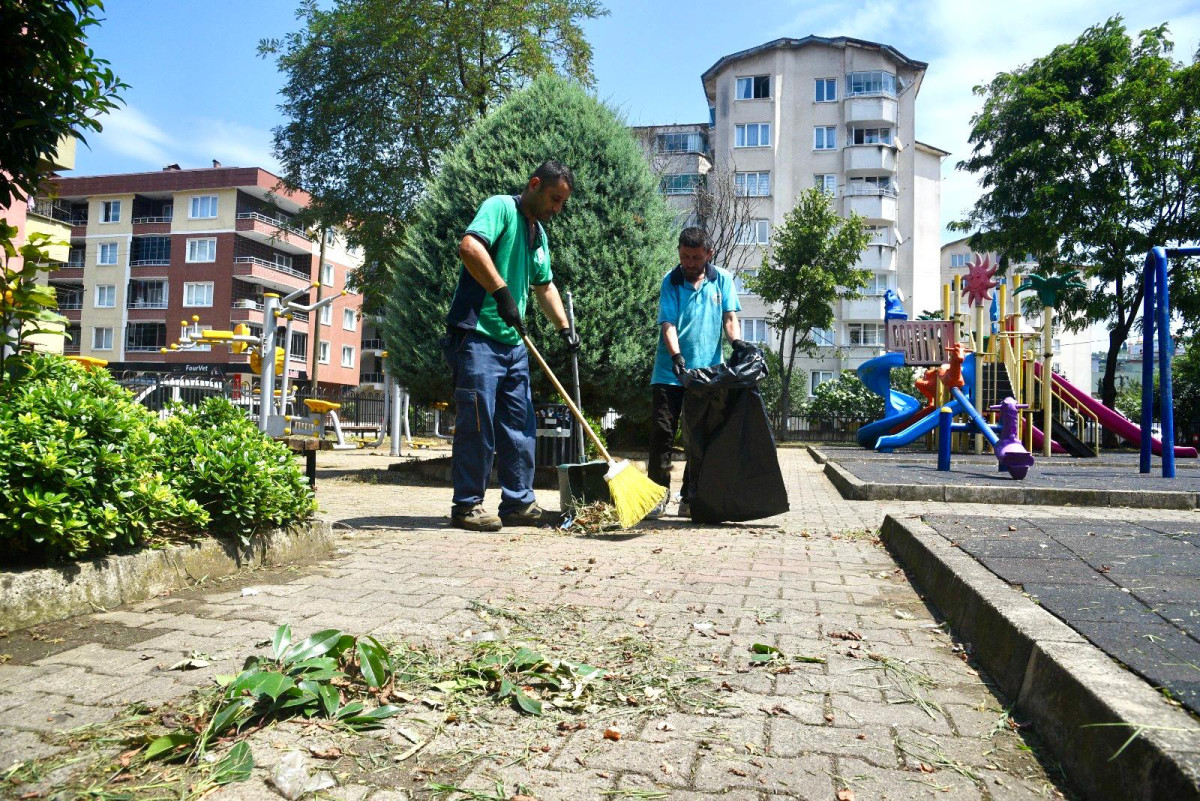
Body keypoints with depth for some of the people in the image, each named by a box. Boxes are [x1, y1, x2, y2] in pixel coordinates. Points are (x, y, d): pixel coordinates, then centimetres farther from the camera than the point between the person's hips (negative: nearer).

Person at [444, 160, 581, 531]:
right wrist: (502, 291, -26)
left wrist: (564, 327, 21)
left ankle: (518, 503, 17)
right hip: (478, 335, -9)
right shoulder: (501, 207, -6)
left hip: (513, 341, 9)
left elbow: (544, 286, 30)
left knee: (519, 426, 9)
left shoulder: (539, 234, 21)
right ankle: (467, 505, 5)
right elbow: (469, 246, -23)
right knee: (477, 423, -5)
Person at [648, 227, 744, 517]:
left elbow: (730, 316, 2)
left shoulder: (722, 279, 6)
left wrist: (737, 341, -20)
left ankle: (690, 498, 16)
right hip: (670, 372, -2)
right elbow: (667, 324, -10)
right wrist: (676, 357, -26)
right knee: (661, 432, -3)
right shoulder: (670, 281, -1)